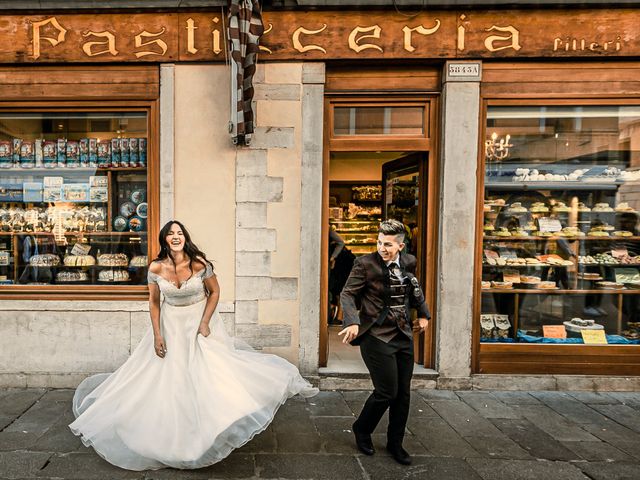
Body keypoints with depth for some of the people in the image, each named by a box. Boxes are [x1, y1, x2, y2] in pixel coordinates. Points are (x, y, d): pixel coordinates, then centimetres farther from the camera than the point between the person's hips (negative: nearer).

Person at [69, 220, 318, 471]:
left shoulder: (199, 263, -18)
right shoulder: (156, 267, -13)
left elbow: (215, 292, -6)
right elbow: (154, 302, -1)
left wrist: (204, 323, -13)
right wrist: (157, 335, -4)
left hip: (200, 321, -2)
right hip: (171, 325, 2)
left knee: (208, 372, -6)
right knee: (167, 378, 11)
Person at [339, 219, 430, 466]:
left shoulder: (409, 262, 2)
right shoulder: (365, 264, -15)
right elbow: (347, 294, -14)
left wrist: (423, 313, 21)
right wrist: (353, 322, -29)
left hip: (403, 335, 6)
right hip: (377, 337, -6)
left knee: (403, 393, 13)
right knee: (387, 392, -2)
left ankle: (395, 443, 35)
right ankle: (362, 430, 28)